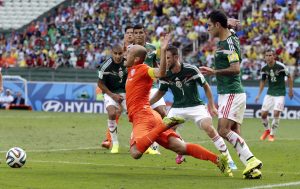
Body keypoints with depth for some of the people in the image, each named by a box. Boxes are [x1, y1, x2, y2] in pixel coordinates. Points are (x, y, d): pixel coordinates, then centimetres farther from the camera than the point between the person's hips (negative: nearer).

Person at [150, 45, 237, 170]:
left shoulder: (191, 70, -18)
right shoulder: (165, 75, -7)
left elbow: (206, 86, -6)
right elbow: (161, 93, 12)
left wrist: (212, 105, -9)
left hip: (195, 106, -4)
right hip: (177, 107, 4)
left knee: (209, 128, -24)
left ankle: (228, 160, -15)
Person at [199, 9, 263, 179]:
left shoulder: (230, 43, -14)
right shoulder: (223, 42, 14)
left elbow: (235, 69, -22)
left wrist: (214, 72, -22)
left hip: (232, 93, -10)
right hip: (227, 93, 10)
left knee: (223, 130, -17)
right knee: (234, 134, 5)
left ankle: (251, 160, -18)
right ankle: (252, 168, 1)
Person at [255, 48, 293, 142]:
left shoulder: (281, 66, -17)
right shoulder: (264, 68, -3)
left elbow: (289, 77, -3)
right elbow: (263, 81, 12)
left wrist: (290, 90, 1)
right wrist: (259, 94, 10)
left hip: (280, 93, -4)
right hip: (269, 93, 4)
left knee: (276, 114, -14)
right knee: (263, 114, 0)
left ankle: (272, 134, 4)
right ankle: (267, 130, 28)